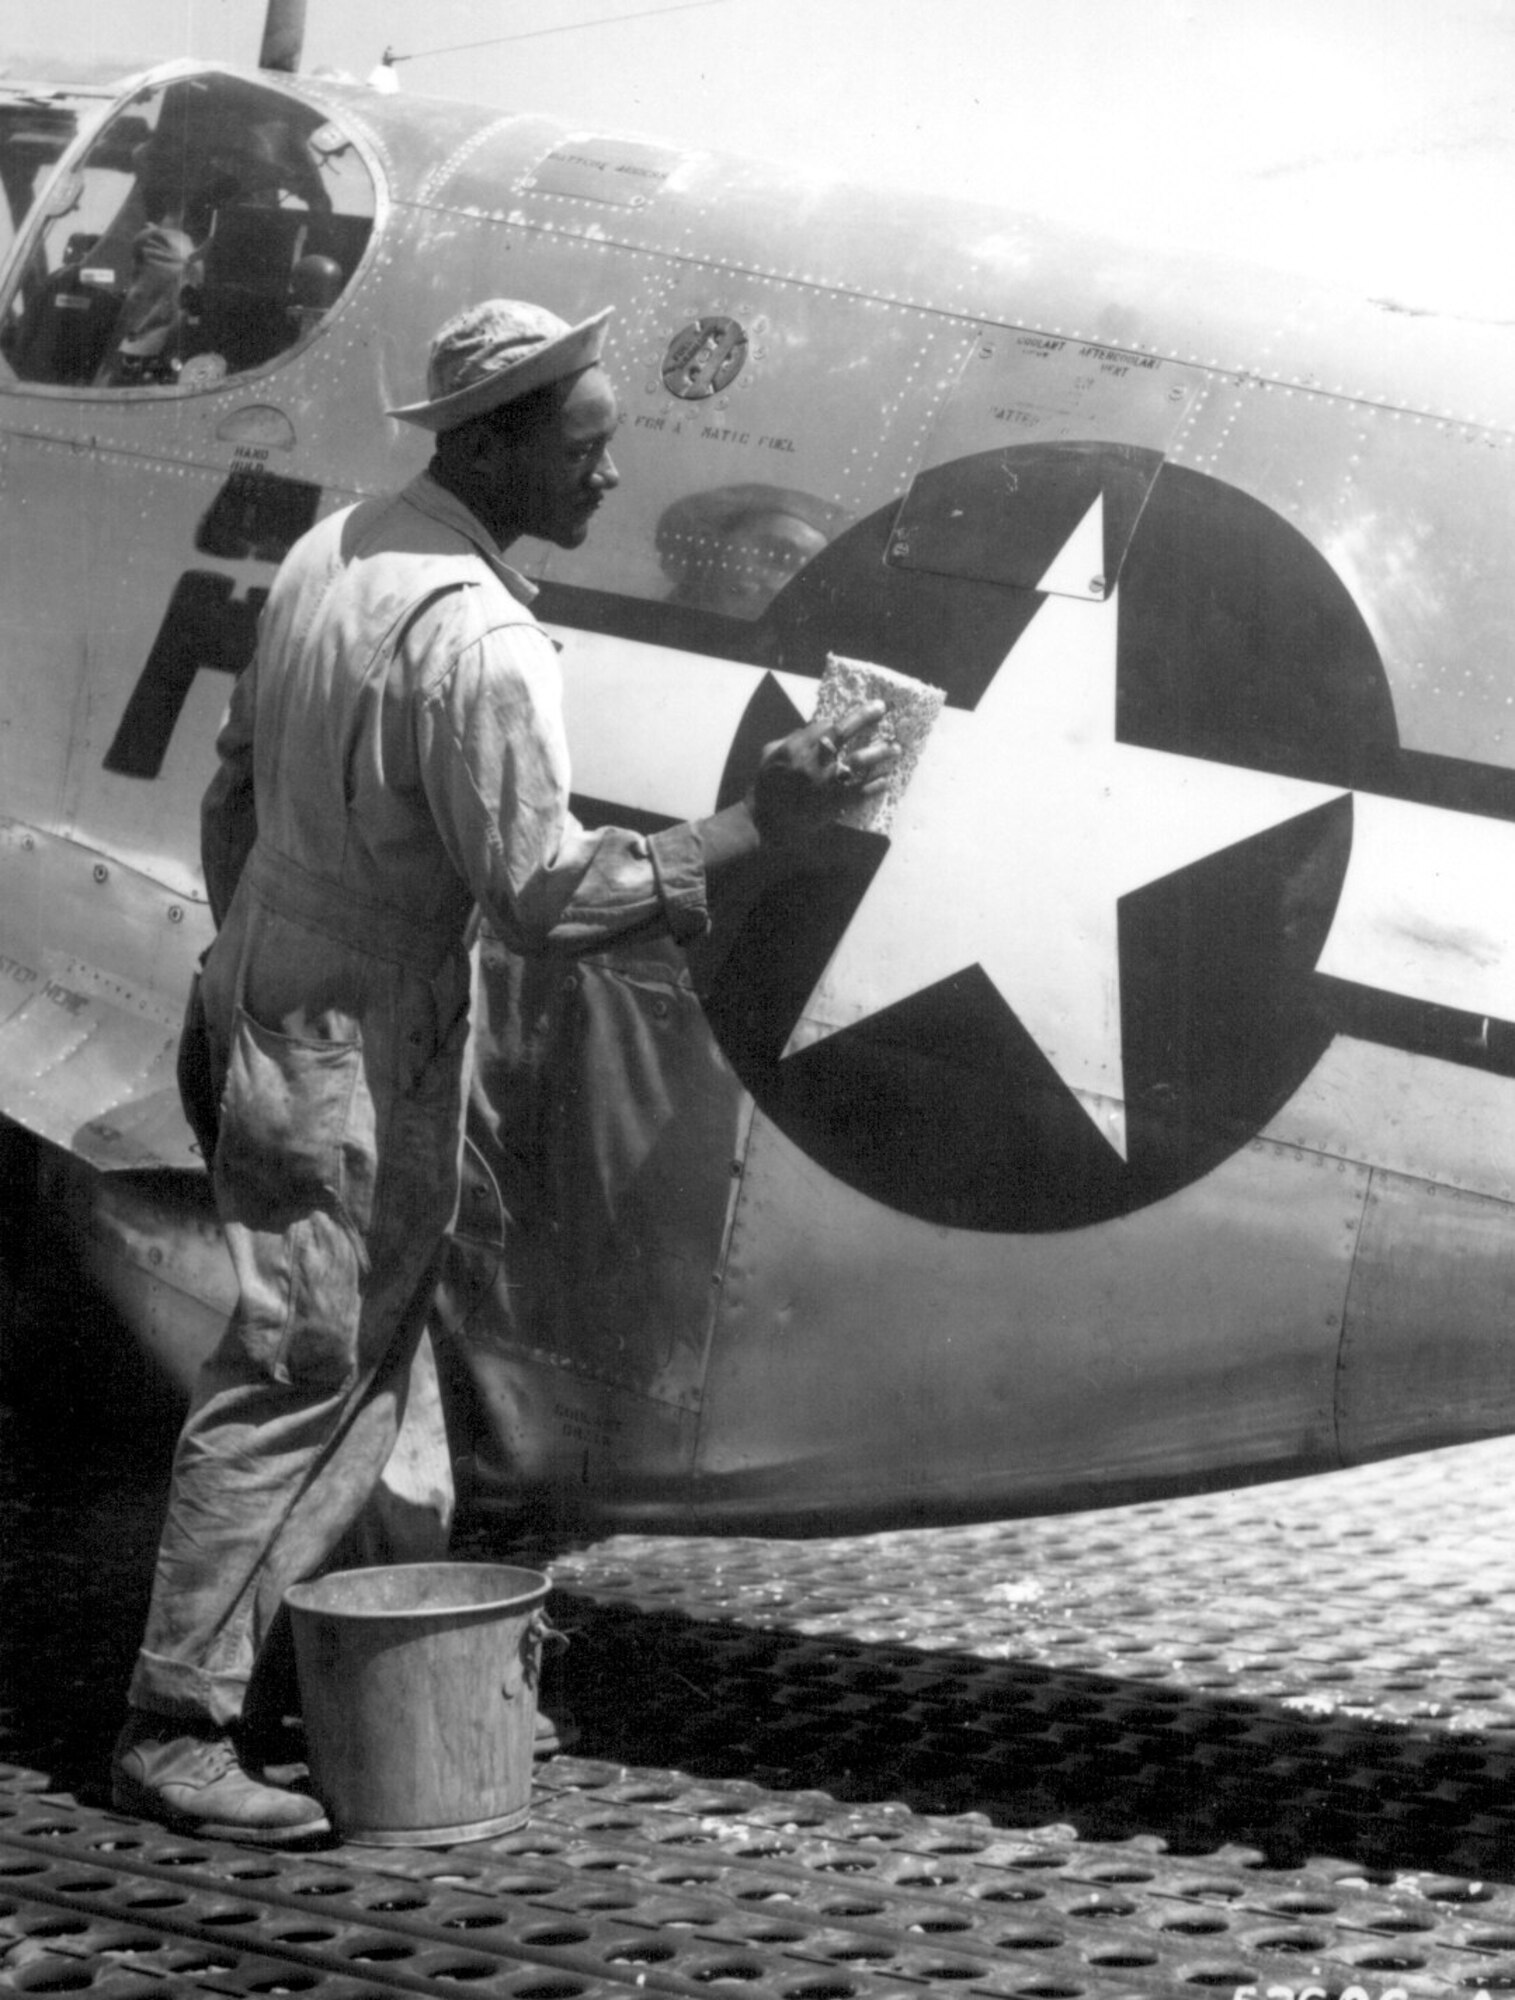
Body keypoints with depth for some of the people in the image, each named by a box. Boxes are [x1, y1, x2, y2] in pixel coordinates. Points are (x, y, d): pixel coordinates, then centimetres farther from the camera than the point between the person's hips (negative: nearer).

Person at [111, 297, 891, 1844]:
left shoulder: (332, 550, 5)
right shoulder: (476, 638, -24)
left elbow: (236, 784, 14)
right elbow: (546, 894, -24)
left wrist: (240, 955, 24)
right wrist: (761, 828, -24)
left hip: (262, 1003, 10)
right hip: (351, 1051, -10)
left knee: (356, 1357, 19)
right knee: (301, 1378, -3)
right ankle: (174, 1729, 4)